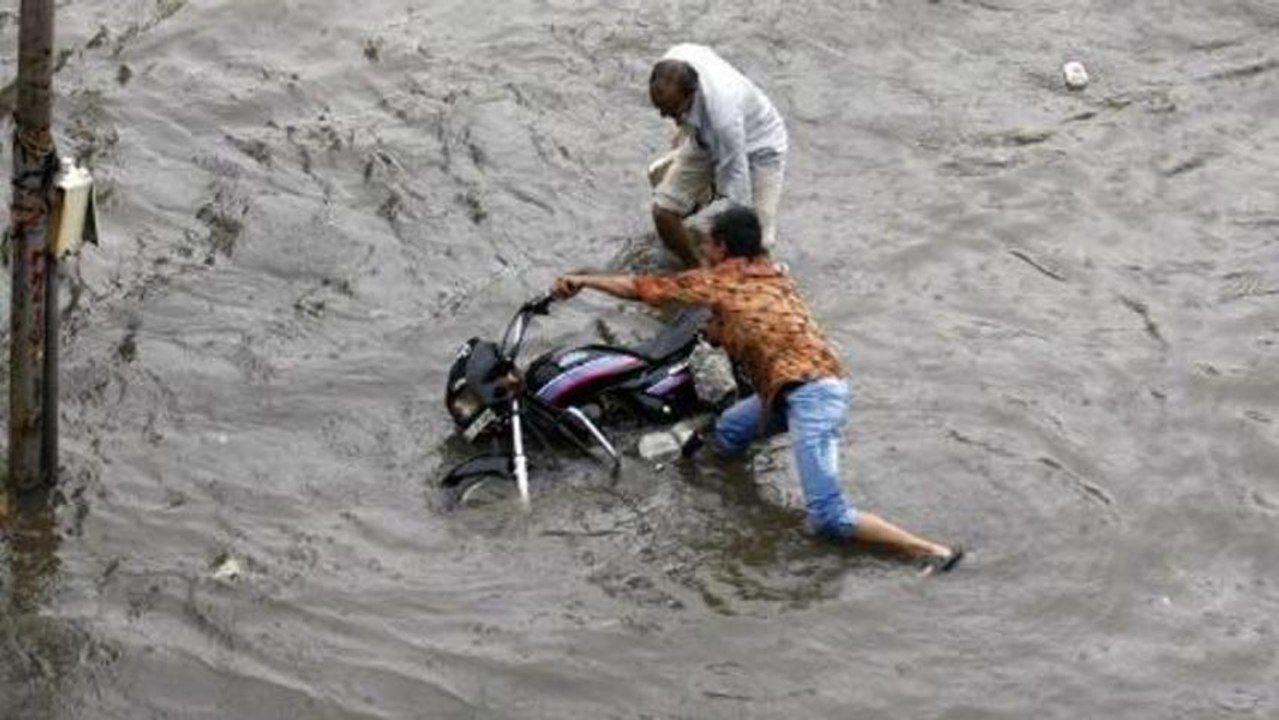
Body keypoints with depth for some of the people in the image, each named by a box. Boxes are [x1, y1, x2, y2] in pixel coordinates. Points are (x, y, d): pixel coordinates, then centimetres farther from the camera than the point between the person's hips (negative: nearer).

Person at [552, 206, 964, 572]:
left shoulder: (718, 280, 3)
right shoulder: (772, 275, 22)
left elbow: (642, 288, 10)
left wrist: (582, 281, 20)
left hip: (808, 394, -9)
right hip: (824, 382, 9)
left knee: (828, 518, -14)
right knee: (727, 432, 24)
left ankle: (930, 550, -18)